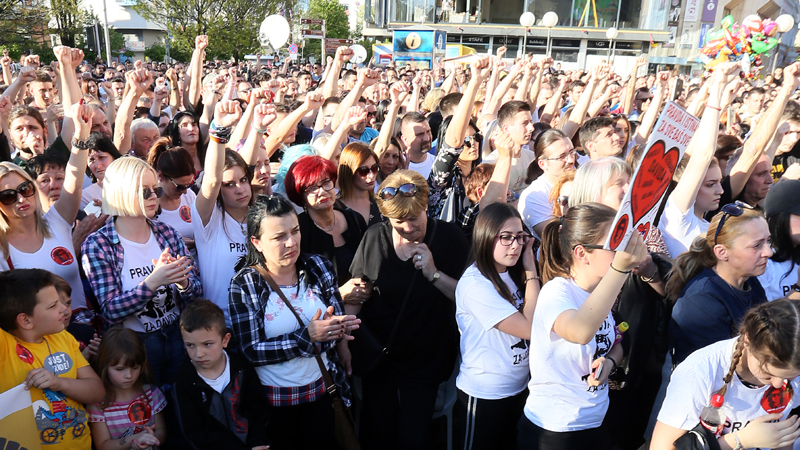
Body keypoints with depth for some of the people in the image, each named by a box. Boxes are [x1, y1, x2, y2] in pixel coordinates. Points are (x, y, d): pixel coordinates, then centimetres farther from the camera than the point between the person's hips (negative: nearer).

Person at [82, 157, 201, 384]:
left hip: (177, 337, 4)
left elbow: (196, 291, 0)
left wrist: (182, 282, -22)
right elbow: (110, 310, -16)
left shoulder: (167, 233, 1)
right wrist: (153, 282, -29)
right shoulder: (97, 245, -9)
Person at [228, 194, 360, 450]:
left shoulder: (318, 267, -6)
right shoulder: (244, 284, -14)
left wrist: (341, 327, -15)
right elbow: (251, 351, -19)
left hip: (322, 390, 3)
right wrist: (308, 336, -25)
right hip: (273, 399, -2)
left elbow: (338, 319, 6)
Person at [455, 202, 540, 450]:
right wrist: (531, 272, -19)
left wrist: (529, 270, -6)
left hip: (518, 388, 7)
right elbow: (531, 328, -25)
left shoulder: (512, 276, 2)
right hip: (484, 396, -7)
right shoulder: (475, 284, -25)